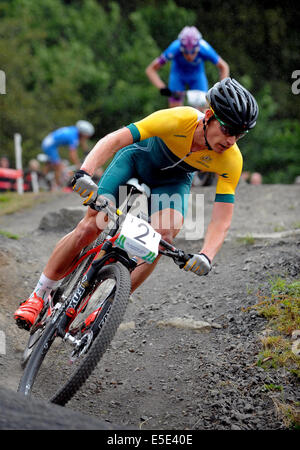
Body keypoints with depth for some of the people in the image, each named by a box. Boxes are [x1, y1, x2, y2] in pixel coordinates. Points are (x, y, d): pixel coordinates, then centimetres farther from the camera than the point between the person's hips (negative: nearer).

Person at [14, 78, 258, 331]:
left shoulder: (231, 161, -30)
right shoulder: (180, 120, -38)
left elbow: (222, 220, -30)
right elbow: (114, 139, -39)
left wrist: (206, 255, -48)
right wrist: (85, 173, -55)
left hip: (174, 180, 2)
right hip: (139, 158, -2)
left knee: (164, 236, -25)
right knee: (90, 227, -13)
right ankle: (40, 295, 5)